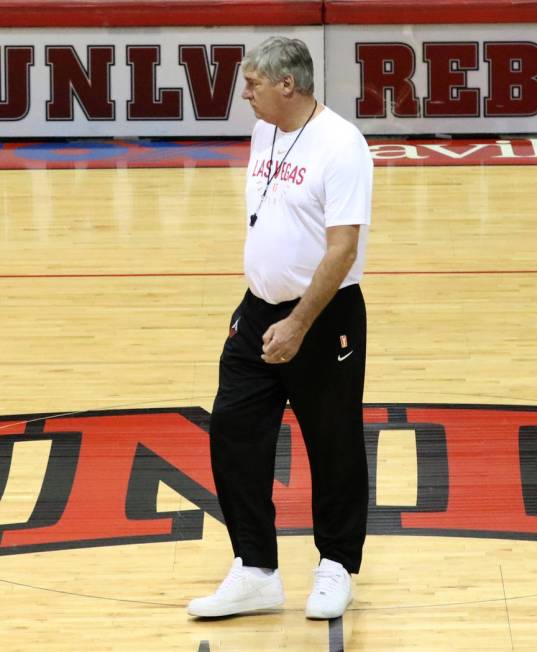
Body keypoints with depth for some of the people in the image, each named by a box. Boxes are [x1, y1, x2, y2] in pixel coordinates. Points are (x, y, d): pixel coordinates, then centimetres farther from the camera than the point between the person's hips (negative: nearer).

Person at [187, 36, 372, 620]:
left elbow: (342, 248, -22)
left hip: (324, 319, -7)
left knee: (334, 447, 6)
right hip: (259, 310, 7)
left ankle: (336, 567, 23)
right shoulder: (265, 133, 6)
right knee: (233, 433, 2)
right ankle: (255, 573, 9)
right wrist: (261, 306, 19)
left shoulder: (340, 146, -18)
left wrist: (298, 325, -25)